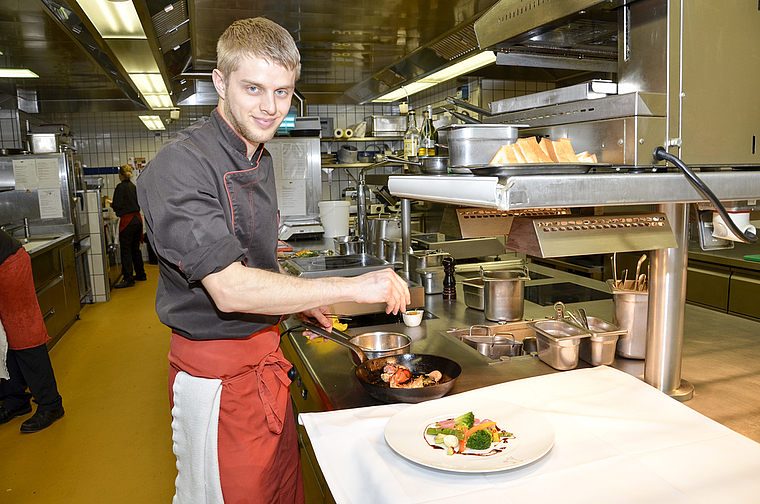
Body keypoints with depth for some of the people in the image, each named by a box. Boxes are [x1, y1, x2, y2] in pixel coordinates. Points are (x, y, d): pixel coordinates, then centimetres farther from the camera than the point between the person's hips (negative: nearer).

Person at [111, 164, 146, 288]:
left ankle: (128, 278, -7)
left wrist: (112, 204, 6)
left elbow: (117, 205, -14)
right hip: (137, 219, 7)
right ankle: (140, 274, 25)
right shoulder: (134, 187, 11)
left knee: (126, 250, -5)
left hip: (127, 220, -7)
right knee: (135, 248, 17)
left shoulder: (121, 187, -10)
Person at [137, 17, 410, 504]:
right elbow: (229, 289, -29)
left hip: (265, 354, 8)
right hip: (217, 372, -8)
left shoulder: (259, 158, 10)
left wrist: (304, 302, 13)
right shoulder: (180, 165, -20)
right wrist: (351, 287, -28)